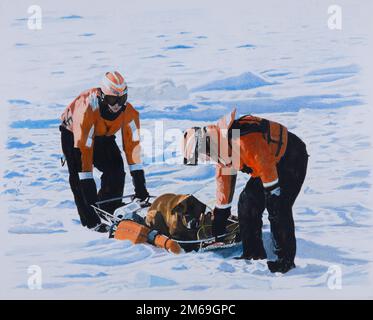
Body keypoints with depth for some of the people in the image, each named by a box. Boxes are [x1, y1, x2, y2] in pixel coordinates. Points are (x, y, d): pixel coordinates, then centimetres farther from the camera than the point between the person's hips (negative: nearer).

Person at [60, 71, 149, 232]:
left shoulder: (129, 112, -27)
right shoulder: (87, 109, -40)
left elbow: (132, 143, -25)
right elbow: (84, 148, -40)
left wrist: (139, 181, -28)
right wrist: (87, 182, -40)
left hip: (103, 136, 4)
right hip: (73, 134, -3)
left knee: (116, 172, -12)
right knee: (79, 177, -16)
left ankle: (108, 214, 4)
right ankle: (91, 221, -6)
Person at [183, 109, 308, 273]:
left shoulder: (242, 140, -33)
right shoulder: (221, 147, 0)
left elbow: (266, 167, -29)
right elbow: (224, 178, 10)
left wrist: (273, 197, -21)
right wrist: (220, 213, 15)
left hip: (292, 158, -9)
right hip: (272, 161, 9)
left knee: (279, 209, -17)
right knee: (247, 202, 2)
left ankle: (286, 259, -4)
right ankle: (254, 253, 10)